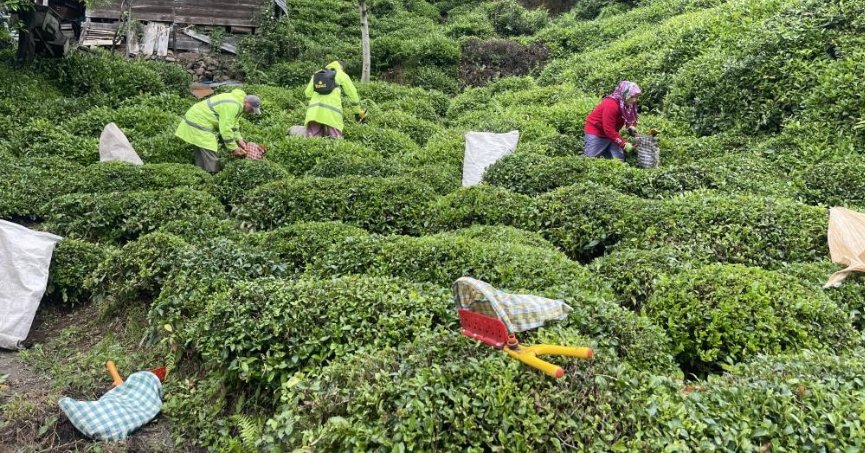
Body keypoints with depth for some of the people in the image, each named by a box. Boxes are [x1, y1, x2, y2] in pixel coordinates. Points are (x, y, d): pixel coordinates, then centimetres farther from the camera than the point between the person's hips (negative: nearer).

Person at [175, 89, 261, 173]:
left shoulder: (236, 100, 8)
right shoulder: (231, 106, -26)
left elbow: (232, 124, 15)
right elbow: (225, 129, -26)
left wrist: (239, 139, 6)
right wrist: (234, 148, -18)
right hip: (199, 124, -11)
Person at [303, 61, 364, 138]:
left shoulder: (316, 74, 26)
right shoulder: (341, 75, 16)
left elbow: (308, 93, 17)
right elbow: (352, 94, 17)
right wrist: (358, 112, 27)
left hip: (314, 111, 3)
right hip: (332, 111, -3)